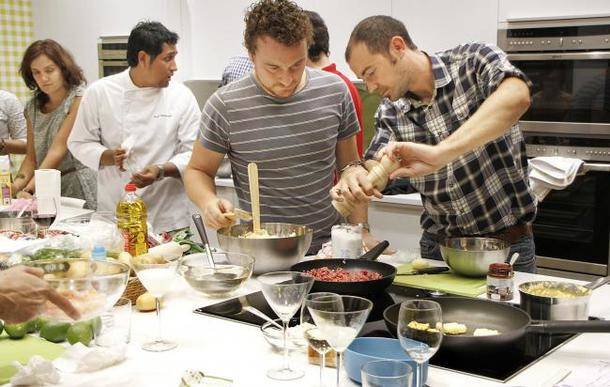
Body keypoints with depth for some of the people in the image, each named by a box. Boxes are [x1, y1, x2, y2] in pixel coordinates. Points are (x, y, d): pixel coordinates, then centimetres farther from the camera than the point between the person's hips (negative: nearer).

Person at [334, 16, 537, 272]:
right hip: (438, 247, 4)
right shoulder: (390, 112, -1)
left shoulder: (473, 61, -15)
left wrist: (438, 154, -44)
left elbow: (517, 96, -34)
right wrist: (355, 174, -22)